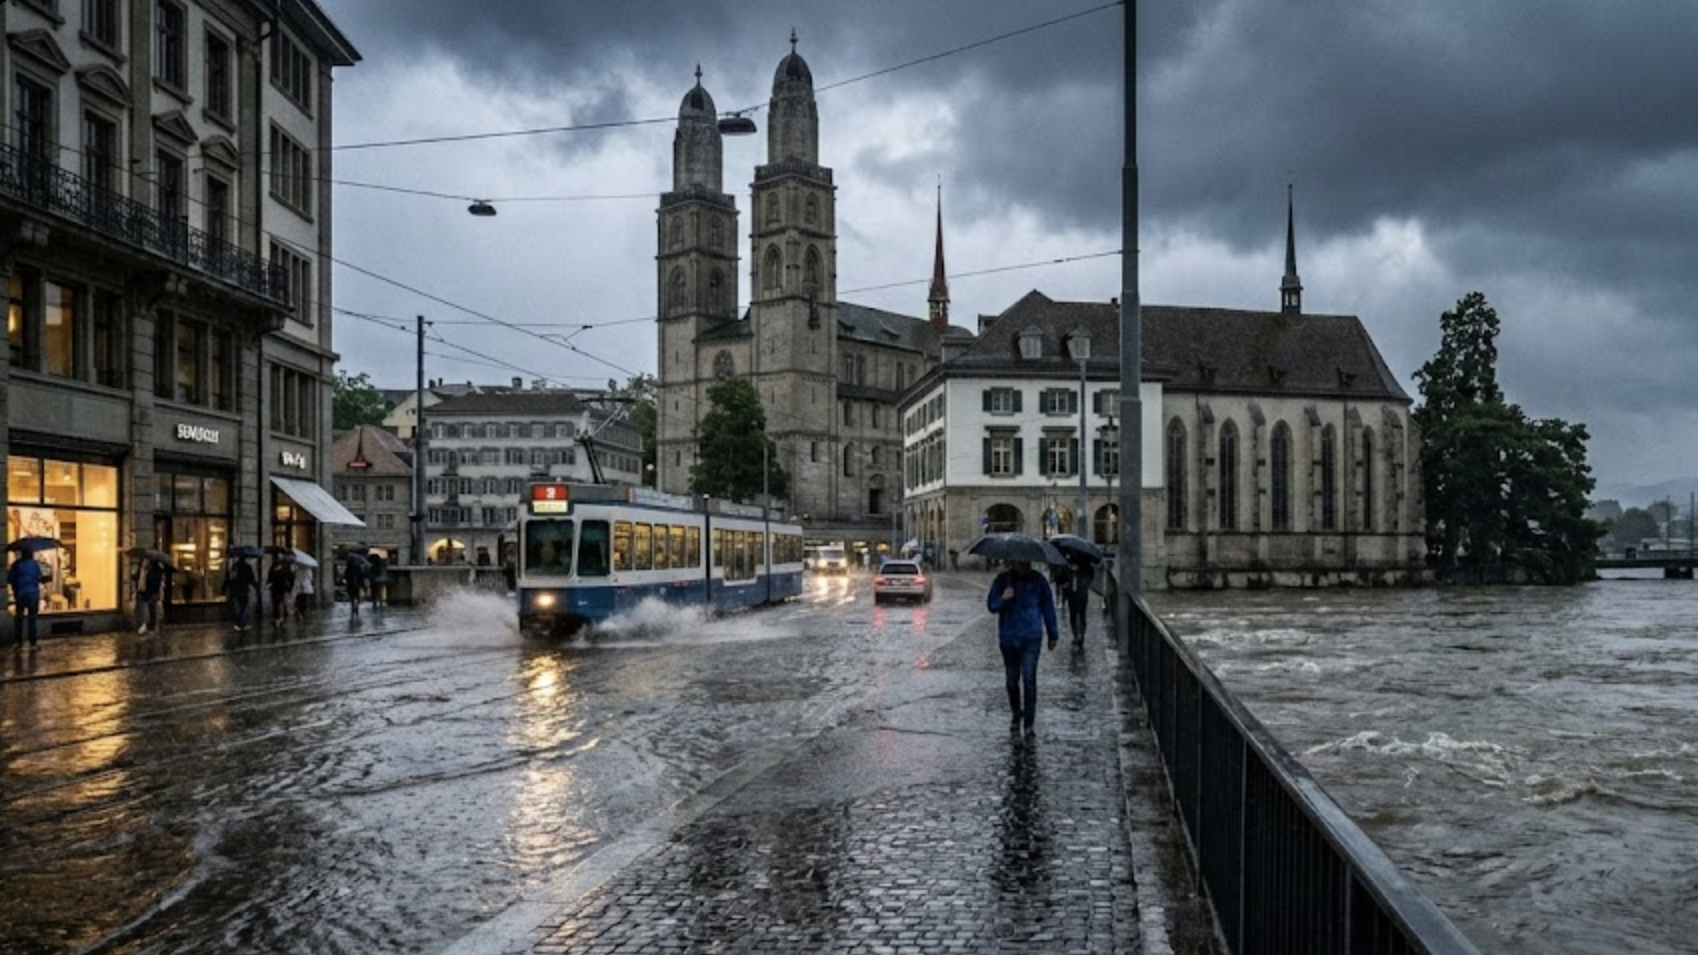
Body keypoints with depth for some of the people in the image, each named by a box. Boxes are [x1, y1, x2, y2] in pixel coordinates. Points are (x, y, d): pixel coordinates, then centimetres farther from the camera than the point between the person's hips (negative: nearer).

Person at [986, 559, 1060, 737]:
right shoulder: (1002, 580, 0)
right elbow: (991, 606, -1)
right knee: (1011, 680, 11)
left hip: (1031, 638, -2)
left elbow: (1048, 607, 7)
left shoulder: (1038, 580, 0)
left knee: (1029, 678, -12)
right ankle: (1016, 714, 32)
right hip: (1008, 637, 2)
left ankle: (1029, 723, -8)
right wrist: (1003, 599, -23)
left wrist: (1052, 635, 10)